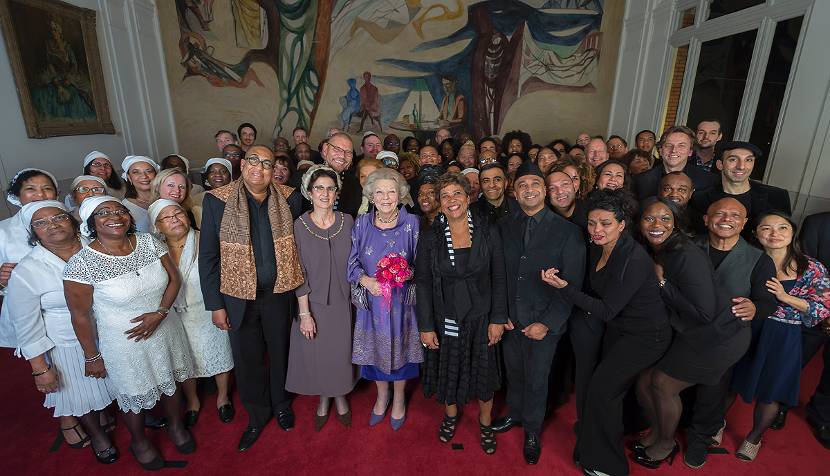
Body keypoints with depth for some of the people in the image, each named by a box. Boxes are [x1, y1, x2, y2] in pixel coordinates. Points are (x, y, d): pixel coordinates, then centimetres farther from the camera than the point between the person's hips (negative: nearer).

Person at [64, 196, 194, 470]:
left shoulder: (149, 242, -12)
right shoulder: (82, 263, -21)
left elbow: (174, 278, -4)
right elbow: (80, 316, -12)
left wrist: (159, 313, -18)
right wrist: (92, 357, -4)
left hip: (165, 329, 3)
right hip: (124, 342, -3)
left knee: (170, 380, 22)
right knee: (135, 395, 19)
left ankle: (175, 425, 50)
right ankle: (139, 442, 48)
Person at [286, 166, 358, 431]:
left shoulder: (347, 222, -4)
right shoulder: (299, 226, -9)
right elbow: (299, 273, -10)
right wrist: (304, 313, -12)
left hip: (342, 302, 2)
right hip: (313, 302, -1)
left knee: (341, 353, 14)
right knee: (317, 355, 13)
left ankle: (341, 398, 41)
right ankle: (323, 401, 40)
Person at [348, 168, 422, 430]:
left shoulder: (411, 223, -7)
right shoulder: (361, 223, -3)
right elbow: (352, 261, 0)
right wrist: (365, 280, -19)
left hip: (402, 300, -1)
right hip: (372, 299, 2)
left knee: (400, 347, 14)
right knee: (376, 348, 15)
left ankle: (399, 398, 40)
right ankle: (382, 396, 42)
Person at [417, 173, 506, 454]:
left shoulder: (488, 232, -8)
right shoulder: (430, 238, -8)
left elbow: (499, 279, -4)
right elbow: (423, 283, -6)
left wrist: (498, 319, -6)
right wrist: (426, 326, -7)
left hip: (481, 317, 0)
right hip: (445, 318, 0)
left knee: (483, 371, 15)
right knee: (449, 370, 18)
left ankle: (485, 421, 42)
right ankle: (451, 414, 47)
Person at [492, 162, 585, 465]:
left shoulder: (567, 231, -9)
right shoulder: (503, 227, -1)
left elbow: (572, 284, -9)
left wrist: (547, 323, -12)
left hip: (544, 323, -2)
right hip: (510, 320, 2)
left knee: (536, 380, 14)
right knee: (514, 372, 19)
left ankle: (532, 431, 39)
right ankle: (514, 414, 48)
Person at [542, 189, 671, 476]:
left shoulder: (635, 259, -29)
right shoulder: (597, 250, -5)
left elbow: (606, 311, -28)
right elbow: (596, 293, 6)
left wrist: (564, 287, -35)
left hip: (646, 336, -7)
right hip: (617, 329, 7)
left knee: (602, 388, -3)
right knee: (610, 391, 12)